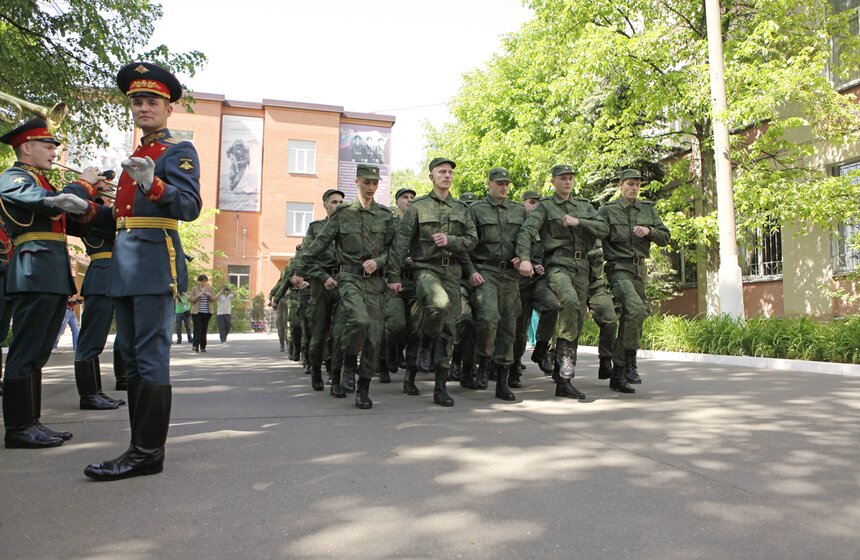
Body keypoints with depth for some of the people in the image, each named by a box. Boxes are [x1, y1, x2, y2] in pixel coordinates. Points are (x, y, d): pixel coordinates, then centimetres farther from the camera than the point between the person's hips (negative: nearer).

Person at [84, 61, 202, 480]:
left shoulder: (179, 152, -1)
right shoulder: (135, 156, 24)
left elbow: (190, 207, -16)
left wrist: (153, 184, -31)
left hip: (155, 263, -9)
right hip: (125, 266, 9)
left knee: (150, 358, -9)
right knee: (131, 357, 11)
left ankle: (148, 453, -3)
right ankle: (140, 443, 20)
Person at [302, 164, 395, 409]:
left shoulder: (385, 216, 9)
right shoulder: (342, 214, 5)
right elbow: (313, 251, 8)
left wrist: (378, 261, -7)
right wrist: (322, 277, 5)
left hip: (375, 280, 3)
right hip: (350, 278, -2)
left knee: (374, 335, -2)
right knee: (359, 320, -28)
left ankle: (363, 389, 11)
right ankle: (349, 362, 1)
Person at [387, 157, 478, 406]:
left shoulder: (462, 209, 16)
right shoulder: (418, 206, 5)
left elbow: (472, 239, 8)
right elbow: (400, 242, -1)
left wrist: (450, 240, -11)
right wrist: (394, 275, -8)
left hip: (452, 271, 4)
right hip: (426, 268, -4)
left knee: (448, 329, 1)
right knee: (440, 303, -35)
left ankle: (440, 387, 7)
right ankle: (425, 343, -5)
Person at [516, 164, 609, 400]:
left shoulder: (584, 206, 21)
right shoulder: (544, 206, 6)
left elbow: (604, 229, 10)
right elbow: (526, 232, -9)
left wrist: (578, 222, -6)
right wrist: (525, 258, -27)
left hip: (581, 267, 5)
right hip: (557, 263, -5)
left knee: (576, 323, 2)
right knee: (570, 301, -37)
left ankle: (563, 382, 7)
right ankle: (566, 350, -16)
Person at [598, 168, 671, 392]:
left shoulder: (648, 209, 13)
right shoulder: (608, 210, 0)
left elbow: (665, 238, 12)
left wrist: (649, 231, -8)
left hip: (639, 269, 5)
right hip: (618, 268, -5)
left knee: (627, 322, 6)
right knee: (636, 308, -28)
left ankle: (617, 376, 15)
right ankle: (630, 363, -15)